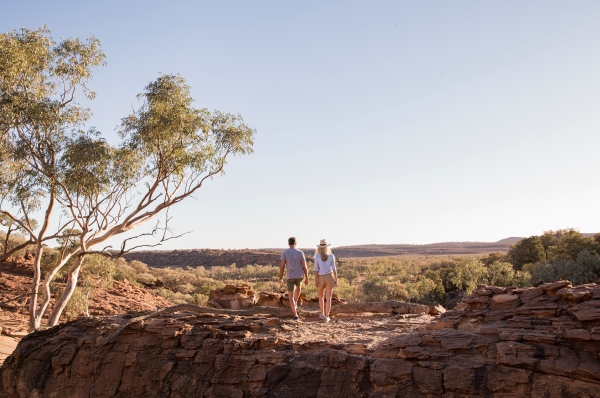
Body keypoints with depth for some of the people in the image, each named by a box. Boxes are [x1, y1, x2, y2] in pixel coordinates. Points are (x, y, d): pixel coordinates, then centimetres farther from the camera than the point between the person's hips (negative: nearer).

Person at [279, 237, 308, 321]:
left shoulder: (284, 253, -7)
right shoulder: (300, 252, -5)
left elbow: (282, 267, -10)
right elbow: (304, 266, -5)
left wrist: (280, 278, -1)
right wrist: (307, 278, 4)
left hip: (290, 276, -2)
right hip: (300, 276, 2)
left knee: (290, 296, 5)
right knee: (298, 286, 36)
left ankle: (295, 315, -6)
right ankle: (295, 304, 39)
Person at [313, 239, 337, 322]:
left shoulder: (317, 256, -8)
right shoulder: (331, 256, -5)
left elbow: (316, 269, -9)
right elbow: (334, 269, -4)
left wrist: (315, 281, -6)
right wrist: (336, 280, 4)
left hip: (320, 278, 0)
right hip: (329, 278, 0)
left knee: (321, 296, 22)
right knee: (328, 298, 4)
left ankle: (322, 314, 27)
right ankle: (326, 317, 0)